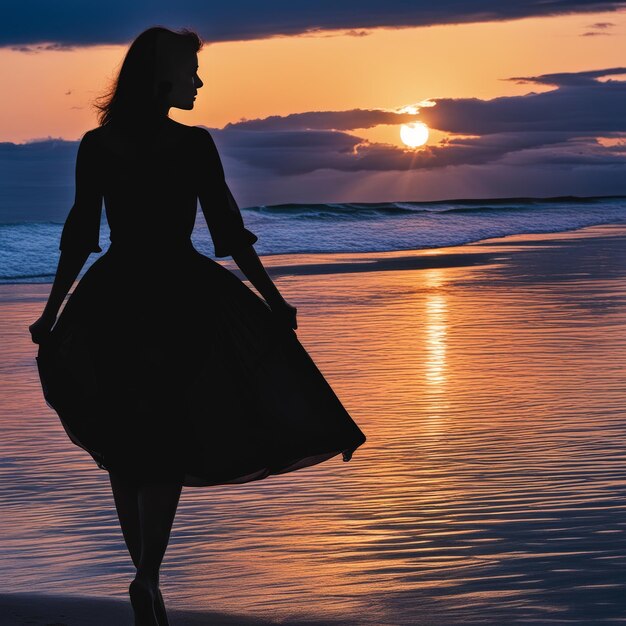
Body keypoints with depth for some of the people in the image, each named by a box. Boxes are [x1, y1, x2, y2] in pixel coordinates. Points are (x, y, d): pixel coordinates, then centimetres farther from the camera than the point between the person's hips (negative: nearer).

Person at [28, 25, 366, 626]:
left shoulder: (96, 145, 1)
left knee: (125, 443, 13)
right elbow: (230, 234, -6)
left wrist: (51, 314, 10)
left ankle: (145, 574, 20)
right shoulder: (193, 144, -7)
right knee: (168, 441, 3)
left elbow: (78, 237, 2)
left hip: (114, 299, 3)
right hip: (182, 297, -3)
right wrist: (274, 300, 2)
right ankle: (148, 577, -11)